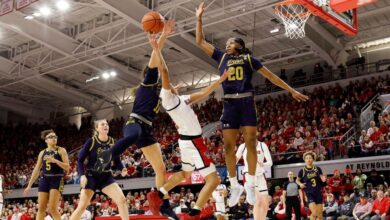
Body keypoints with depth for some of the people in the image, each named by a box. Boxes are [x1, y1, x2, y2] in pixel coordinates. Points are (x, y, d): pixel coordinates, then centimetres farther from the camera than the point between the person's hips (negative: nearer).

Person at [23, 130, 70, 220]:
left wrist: (55, 160, -21)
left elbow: (67, 167, -7)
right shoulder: (42, 153, 13)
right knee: (41, 208, 1)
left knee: (52, 208, -15)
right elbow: (36, 170, 15)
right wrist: (29, 185, 12)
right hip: (44, 179, 4)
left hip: (57, 179, -4)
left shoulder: (61, 150, 1)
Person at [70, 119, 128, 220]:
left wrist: (122, 169, -12)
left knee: (122, 200, -14)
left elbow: (117, 160, 8)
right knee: (82, 207, -4)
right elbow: (80, 160, -8)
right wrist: (82, 175, -21)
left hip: (106, 177, 3)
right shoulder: (91, 141, -13)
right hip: (91, 176, -3)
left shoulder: (112, 142, -2)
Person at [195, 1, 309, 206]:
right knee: (228, 145, -2)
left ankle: (250, 184, 4)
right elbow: (200, 42, 19)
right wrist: (199, 18, 16)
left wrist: (292, 91, 10)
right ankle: (234, 185, 9)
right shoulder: (221, 57, 18)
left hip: (246, 101, -2)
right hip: (229, 103, 2)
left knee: (251, 142, -6)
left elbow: (271, 75, 12)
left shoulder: (248, 58, 12)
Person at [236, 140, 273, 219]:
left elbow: (270, 162, -14)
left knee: (265, 204, 2)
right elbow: (236, 158, 13)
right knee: (258, 201, -21)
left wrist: (262, 164, -33)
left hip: (260, 174, 2)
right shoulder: (243, 146, -5)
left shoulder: (262, 145, -7)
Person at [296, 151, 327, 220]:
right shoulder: (302, 171, -5)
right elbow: (297, 180, 12)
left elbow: (322, 184, 12)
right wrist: (300, 184, -9)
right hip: (309, 194, -3)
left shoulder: (318, 169, 1)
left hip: (318, 193, 3)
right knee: (314, 213, -19)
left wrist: (324, 180, -10)